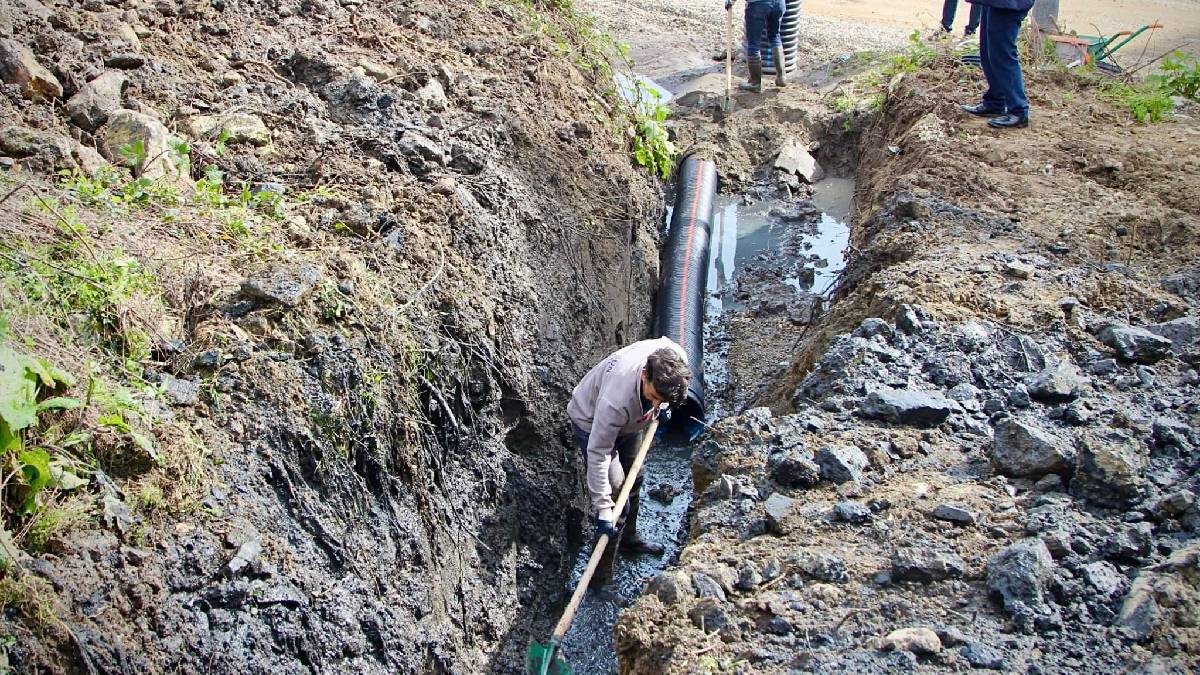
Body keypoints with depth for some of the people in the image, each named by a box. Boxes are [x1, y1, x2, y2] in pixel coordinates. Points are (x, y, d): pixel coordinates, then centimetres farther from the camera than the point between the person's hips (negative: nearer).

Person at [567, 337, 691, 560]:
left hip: (627, 422, 7)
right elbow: (598, 453, -38)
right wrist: (603, 509, -35)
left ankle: (629, 537, 35)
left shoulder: (675, 357, -32)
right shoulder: (616, 401, -48)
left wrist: (661, 409, 4)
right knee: (615, 486, -15)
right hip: (591, 422, -6)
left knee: (634, 480, 16)